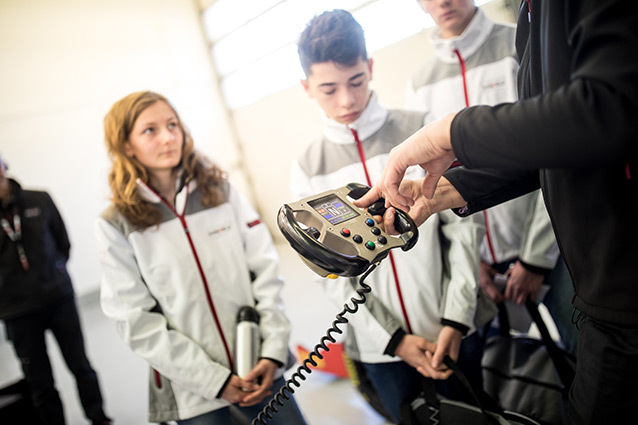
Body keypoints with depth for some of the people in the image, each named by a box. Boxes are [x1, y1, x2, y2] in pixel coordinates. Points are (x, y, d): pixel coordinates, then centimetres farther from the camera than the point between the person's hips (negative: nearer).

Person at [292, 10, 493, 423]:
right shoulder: (308, 170, -3)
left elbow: (463, 226, -5)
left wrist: (456, 320, -11)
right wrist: (393, 338, -9)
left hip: (452, 328, 0)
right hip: (380, 346, 0)